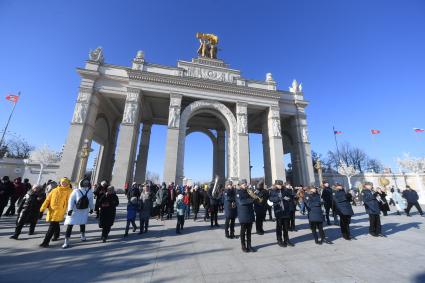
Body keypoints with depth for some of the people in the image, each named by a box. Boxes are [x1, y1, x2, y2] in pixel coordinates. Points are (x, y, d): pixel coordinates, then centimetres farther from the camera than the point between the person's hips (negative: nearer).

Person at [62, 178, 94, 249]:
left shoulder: (90, 191, -5)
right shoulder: (76, 191, -16)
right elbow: (71, 200, -18)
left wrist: (91, 208, 16)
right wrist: (70, 209, -27)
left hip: (84, 211, 3)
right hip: (75, 210, -3)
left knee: (82, 224, 17)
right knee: (70, 225, -6)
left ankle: (83, 235, 42)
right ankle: (66, 242, 6)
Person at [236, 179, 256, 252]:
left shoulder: (248, 191, 12)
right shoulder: (238, 192, -8)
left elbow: (251, 201, 16)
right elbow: (241, 202, -22)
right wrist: (251, 199, -22)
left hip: (250, 213, 6)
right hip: (243, 215, -6)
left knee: (249, 231, 12)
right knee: (243, 230, 6)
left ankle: (249, 246, 22)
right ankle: (243, 246, 19)